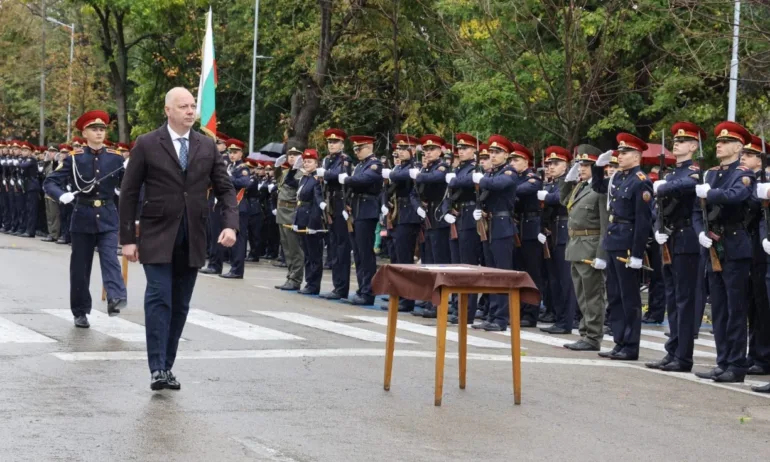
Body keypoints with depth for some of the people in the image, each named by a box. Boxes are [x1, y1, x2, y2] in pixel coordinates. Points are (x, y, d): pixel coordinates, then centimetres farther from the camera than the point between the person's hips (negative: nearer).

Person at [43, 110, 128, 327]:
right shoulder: (74, 158, -2)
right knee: (80, 266, 5)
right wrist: (61, 195, -25)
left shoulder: (115, 158, 2)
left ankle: (116, 298, -35)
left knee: (110, 258, -18)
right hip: (83, 218, 0)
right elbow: (50, 182, -4)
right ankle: (81, 312, 16)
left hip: (108, 218, 0)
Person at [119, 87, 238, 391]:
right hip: (158, 236, -4)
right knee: (159, 298, -13)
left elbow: (225, 189, 8)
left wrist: (230, 225, -9)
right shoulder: (147, 145, -3)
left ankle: (167, 366, 16)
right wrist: (127, 238, -5)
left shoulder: (207, 146, 8)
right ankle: (157, 368, -13)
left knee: (180, 305, 7)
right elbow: (129, 193, -1)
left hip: (192, 239, 4)